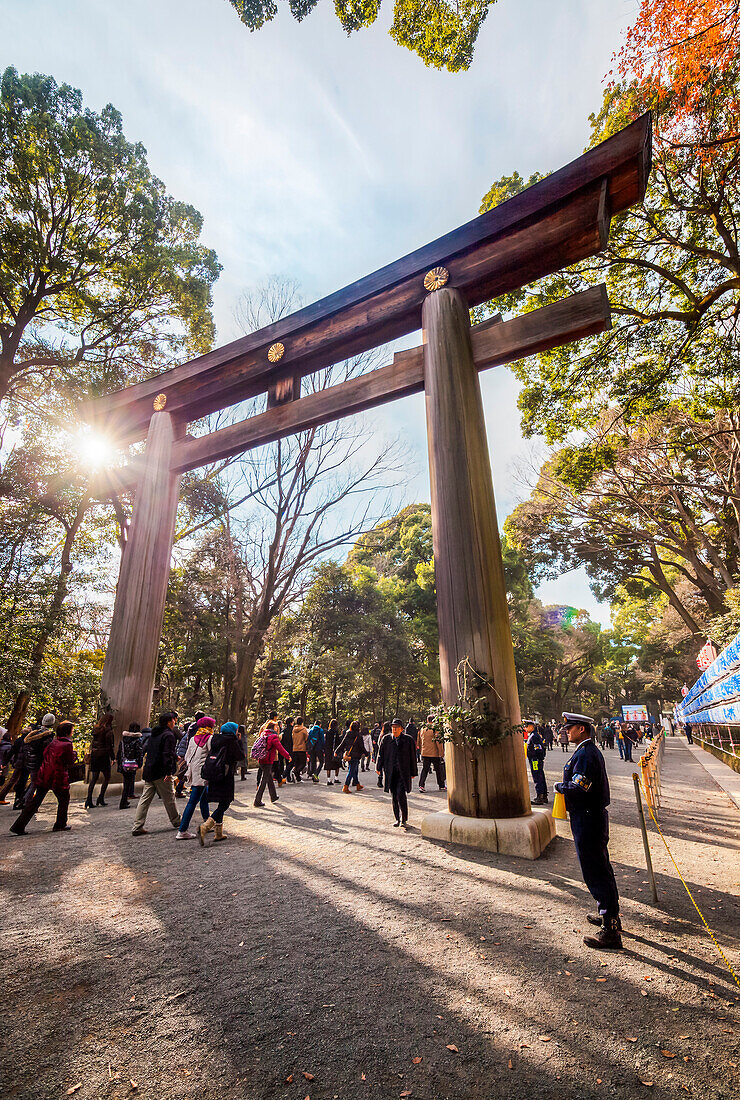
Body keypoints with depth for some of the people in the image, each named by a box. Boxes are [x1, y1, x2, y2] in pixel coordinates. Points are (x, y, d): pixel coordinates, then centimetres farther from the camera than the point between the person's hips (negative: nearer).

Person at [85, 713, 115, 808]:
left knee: (94, 778, 11)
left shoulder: (95, 728, 7)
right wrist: (113, 757, -6)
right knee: (107, 777, 8)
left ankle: (89, 800, 5)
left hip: (94, 754, 6)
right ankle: (101, 798, 5)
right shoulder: (108, 730, -12)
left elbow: (93, 742, 10)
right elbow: (109, 745, -12)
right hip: (103, 755, -6)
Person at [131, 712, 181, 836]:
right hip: (161, 773, -8)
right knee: (169, 799, 6)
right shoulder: (168, 735, -14)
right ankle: (176, 822, 20)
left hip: (149, 772, 8)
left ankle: (137, 827, 7)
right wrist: (168, 772, -22)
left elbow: (146, 751, 21)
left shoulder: (153, 734, 14)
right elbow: (168, 755, -21)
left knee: (145, 799, 9)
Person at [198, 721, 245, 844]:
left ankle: (218, 833, 22)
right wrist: (239, 741, 3)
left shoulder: (215, 739, 12)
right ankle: (204, 827, -16)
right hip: (225, 775, -8)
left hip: (212, 774, 8)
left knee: (221, 803, 17)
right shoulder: (232, 740, -10)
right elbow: (240, 756, -4)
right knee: (224, 804, -3)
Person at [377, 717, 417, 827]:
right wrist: (379, 768, 6)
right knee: (394, 797, 8)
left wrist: (413, 772, 5)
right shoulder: (386, 739, 6)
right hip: (390, 772, 3)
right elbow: (381, 754, 12)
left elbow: (412, 757, 5)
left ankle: (404, 819, 3)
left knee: (401, 795, -11)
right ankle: (397, 819, 22)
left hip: (403, 772, -3)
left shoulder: (408, 740, 1)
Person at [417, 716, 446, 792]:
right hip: (435, 754, -4)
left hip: (424, 753, 4)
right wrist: (442, 753, -8)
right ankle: (441, 786, 22)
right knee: (438, 770, 11)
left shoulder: (422, 729, 6)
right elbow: (439, 742, -14)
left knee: (424, 769, 9)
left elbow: (418, 742, 14)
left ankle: (421, 785, -3)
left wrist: (421, 751, 25)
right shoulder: (435, 729, -13)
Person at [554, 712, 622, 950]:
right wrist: (567, 786, 8)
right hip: (595, 816, 11)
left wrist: (560, 786, -12)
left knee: (595, 874, -2)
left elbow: (578, 789, -29)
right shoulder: (592, 750, 10)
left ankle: (611, 933, 6)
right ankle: (609, 916, 37)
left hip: (587, 821, -11)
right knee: (602, 869, 22)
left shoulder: (584, 754, -23)